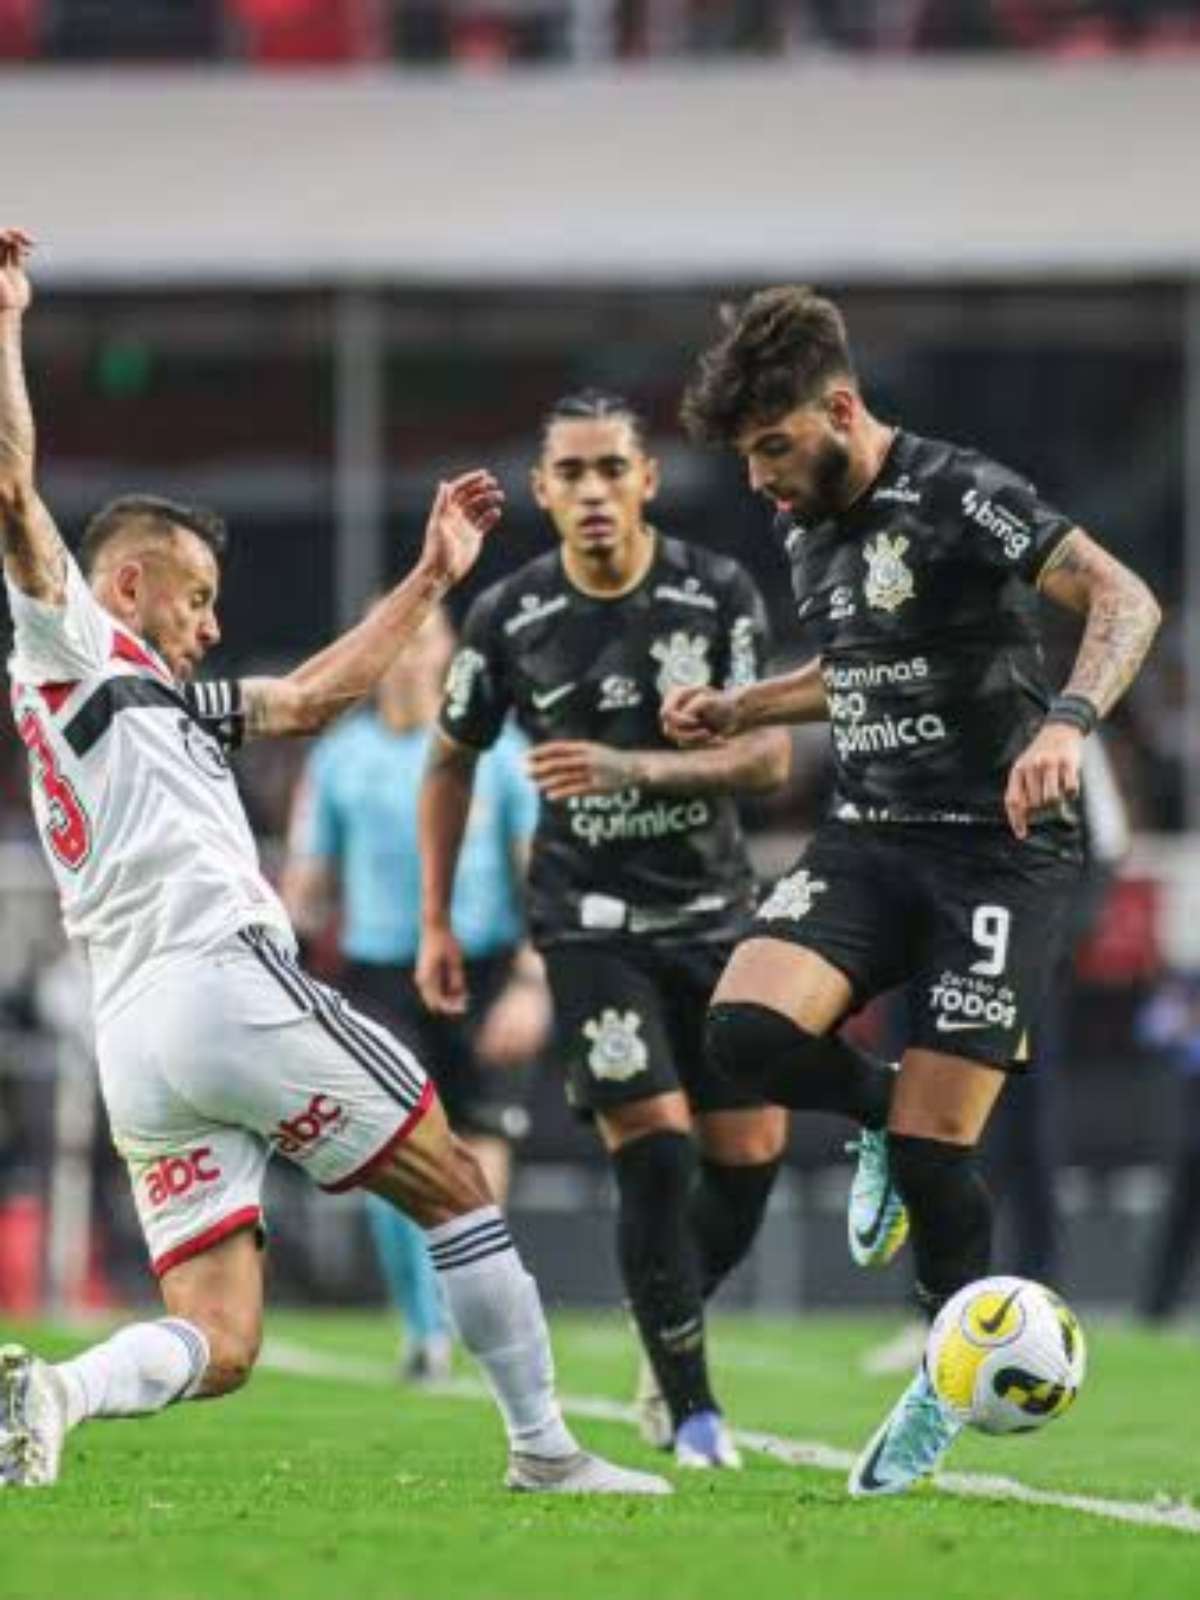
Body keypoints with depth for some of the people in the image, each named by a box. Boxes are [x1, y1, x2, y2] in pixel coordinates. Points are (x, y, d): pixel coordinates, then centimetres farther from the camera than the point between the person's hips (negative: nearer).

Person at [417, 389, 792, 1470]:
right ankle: (691, 1410, -2)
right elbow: (453, 764, 9)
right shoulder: (511, 618, -5)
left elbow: (768, 757, -12)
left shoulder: (719, 594, -7)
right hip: (590, 921, -2)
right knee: (655, 1149, -14)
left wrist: (635, 768, -27)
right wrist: (436, 923, 6)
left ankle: (670, 1340, 30)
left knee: (749, 1155, 2)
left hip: (713, 911, 2)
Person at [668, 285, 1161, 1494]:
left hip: (997, 849, -6)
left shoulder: (958, 498, -14)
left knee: (929, 1152, -9)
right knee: (747, 1031, -22)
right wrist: (738, 710, 16)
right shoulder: (808, 532, 11)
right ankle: (880, 1101, 11)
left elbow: (1124, 600, -25)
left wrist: (1067, 722, -42)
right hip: (868, 838, 6)